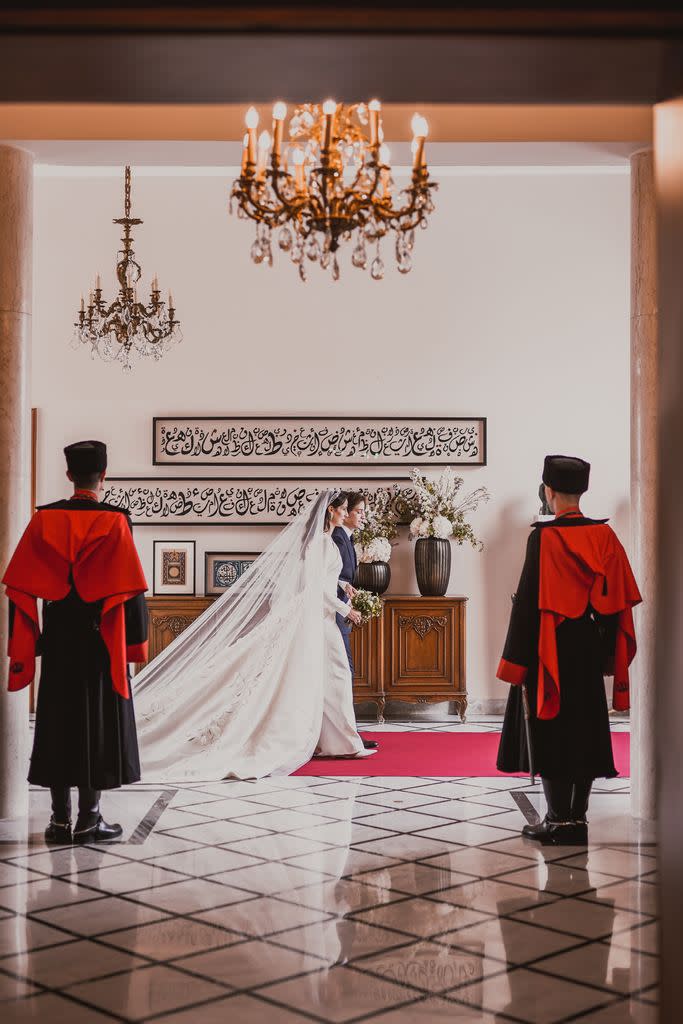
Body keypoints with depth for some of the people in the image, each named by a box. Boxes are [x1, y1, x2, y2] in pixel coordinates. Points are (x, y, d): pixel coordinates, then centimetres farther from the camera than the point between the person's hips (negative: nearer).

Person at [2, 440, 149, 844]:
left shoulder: (43, 519, 1)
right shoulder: (115, 522, -9)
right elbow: (130, 588, -11)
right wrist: (136, 642, -2)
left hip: (58, 639, 3)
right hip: (101, 640, -3)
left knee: (58, 720, 10)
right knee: (99, 721, 5)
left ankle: (60, 818, 13)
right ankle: (89, 818, 7)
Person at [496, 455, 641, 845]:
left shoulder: (544, 537, -14)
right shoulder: (605, 536, 1)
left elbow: (529, 600, -14)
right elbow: (620, 598, 4)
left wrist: (517, 660, -9)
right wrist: (605, 651, 13)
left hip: (552, 649, -5)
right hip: (589, 649, 5)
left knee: (551, 732, 2)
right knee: (586, 729, 11)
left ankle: (559, 821, 5)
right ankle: (578, 820, 16)